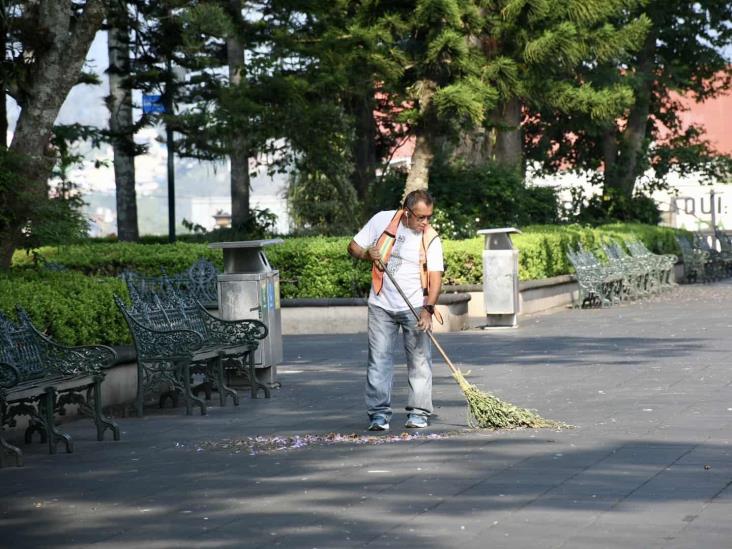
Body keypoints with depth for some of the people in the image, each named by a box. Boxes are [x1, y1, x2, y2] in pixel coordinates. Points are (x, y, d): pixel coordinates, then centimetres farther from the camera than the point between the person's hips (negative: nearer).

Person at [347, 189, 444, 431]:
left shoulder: (431, 238, -8)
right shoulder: (381, 221, -5)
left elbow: (435, 277, -14)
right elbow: (354, 247, 4)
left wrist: (428, 309, -28)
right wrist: (369, 254, -18)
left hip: (416, 308, -1)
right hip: (382, 305, 1)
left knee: (419, 360, -1)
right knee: (379, 360, -2)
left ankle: (418, 413, 7)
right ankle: (379, 413, 1)